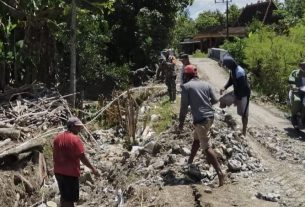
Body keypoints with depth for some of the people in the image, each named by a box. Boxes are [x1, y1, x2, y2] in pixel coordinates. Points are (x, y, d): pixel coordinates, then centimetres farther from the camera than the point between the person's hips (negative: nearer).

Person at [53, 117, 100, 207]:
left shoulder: (57, 138, 7)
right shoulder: (75, 139, -16)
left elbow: (55, 156, 13)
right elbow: (82, 157, -17)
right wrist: (93, 169, -7)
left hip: (59, 172, 8)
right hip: (71, 173, -7)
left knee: (64, 196, 20)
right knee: (69, 199, 1)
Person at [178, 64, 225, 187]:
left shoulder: (186, 86, -6)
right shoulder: (205, 84, 11)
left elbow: (184, 106, -8)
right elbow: (214, 100, 13)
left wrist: (181, 123, 0)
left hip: (201, 119, -8)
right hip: (210, 116, 8)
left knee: (206, 147, -7)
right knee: (196, 139, 26)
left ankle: (220, 173, -14)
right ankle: (190, 162, 41)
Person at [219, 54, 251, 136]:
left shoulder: (239, 72, -30)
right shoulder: (232, 70, -1)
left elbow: (242, 87, -28)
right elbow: (231, 81, 13)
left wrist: (238, 99, -22)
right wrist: (225, 88, -5)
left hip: (243, 95, -9)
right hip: (236, 93, 9)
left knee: (244, 114, 4)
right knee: (222, 101, 7)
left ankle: (244, 132, 16)